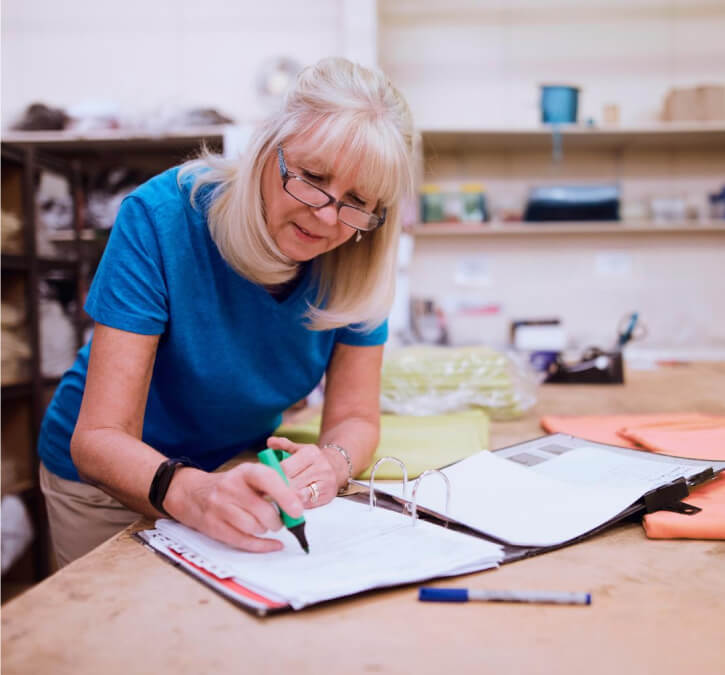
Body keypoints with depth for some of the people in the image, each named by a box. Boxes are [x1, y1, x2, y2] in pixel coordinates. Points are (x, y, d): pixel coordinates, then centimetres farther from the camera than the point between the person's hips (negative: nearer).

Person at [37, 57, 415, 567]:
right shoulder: (162, 218, -29)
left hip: (242, 470, 3)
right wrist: (191, 492, -51)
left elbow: (355, 418, -13)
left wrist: (330, 464, -36)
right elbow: (99, 439, -31)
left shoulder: (361, 257, -17)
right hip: (110, 484, -2)